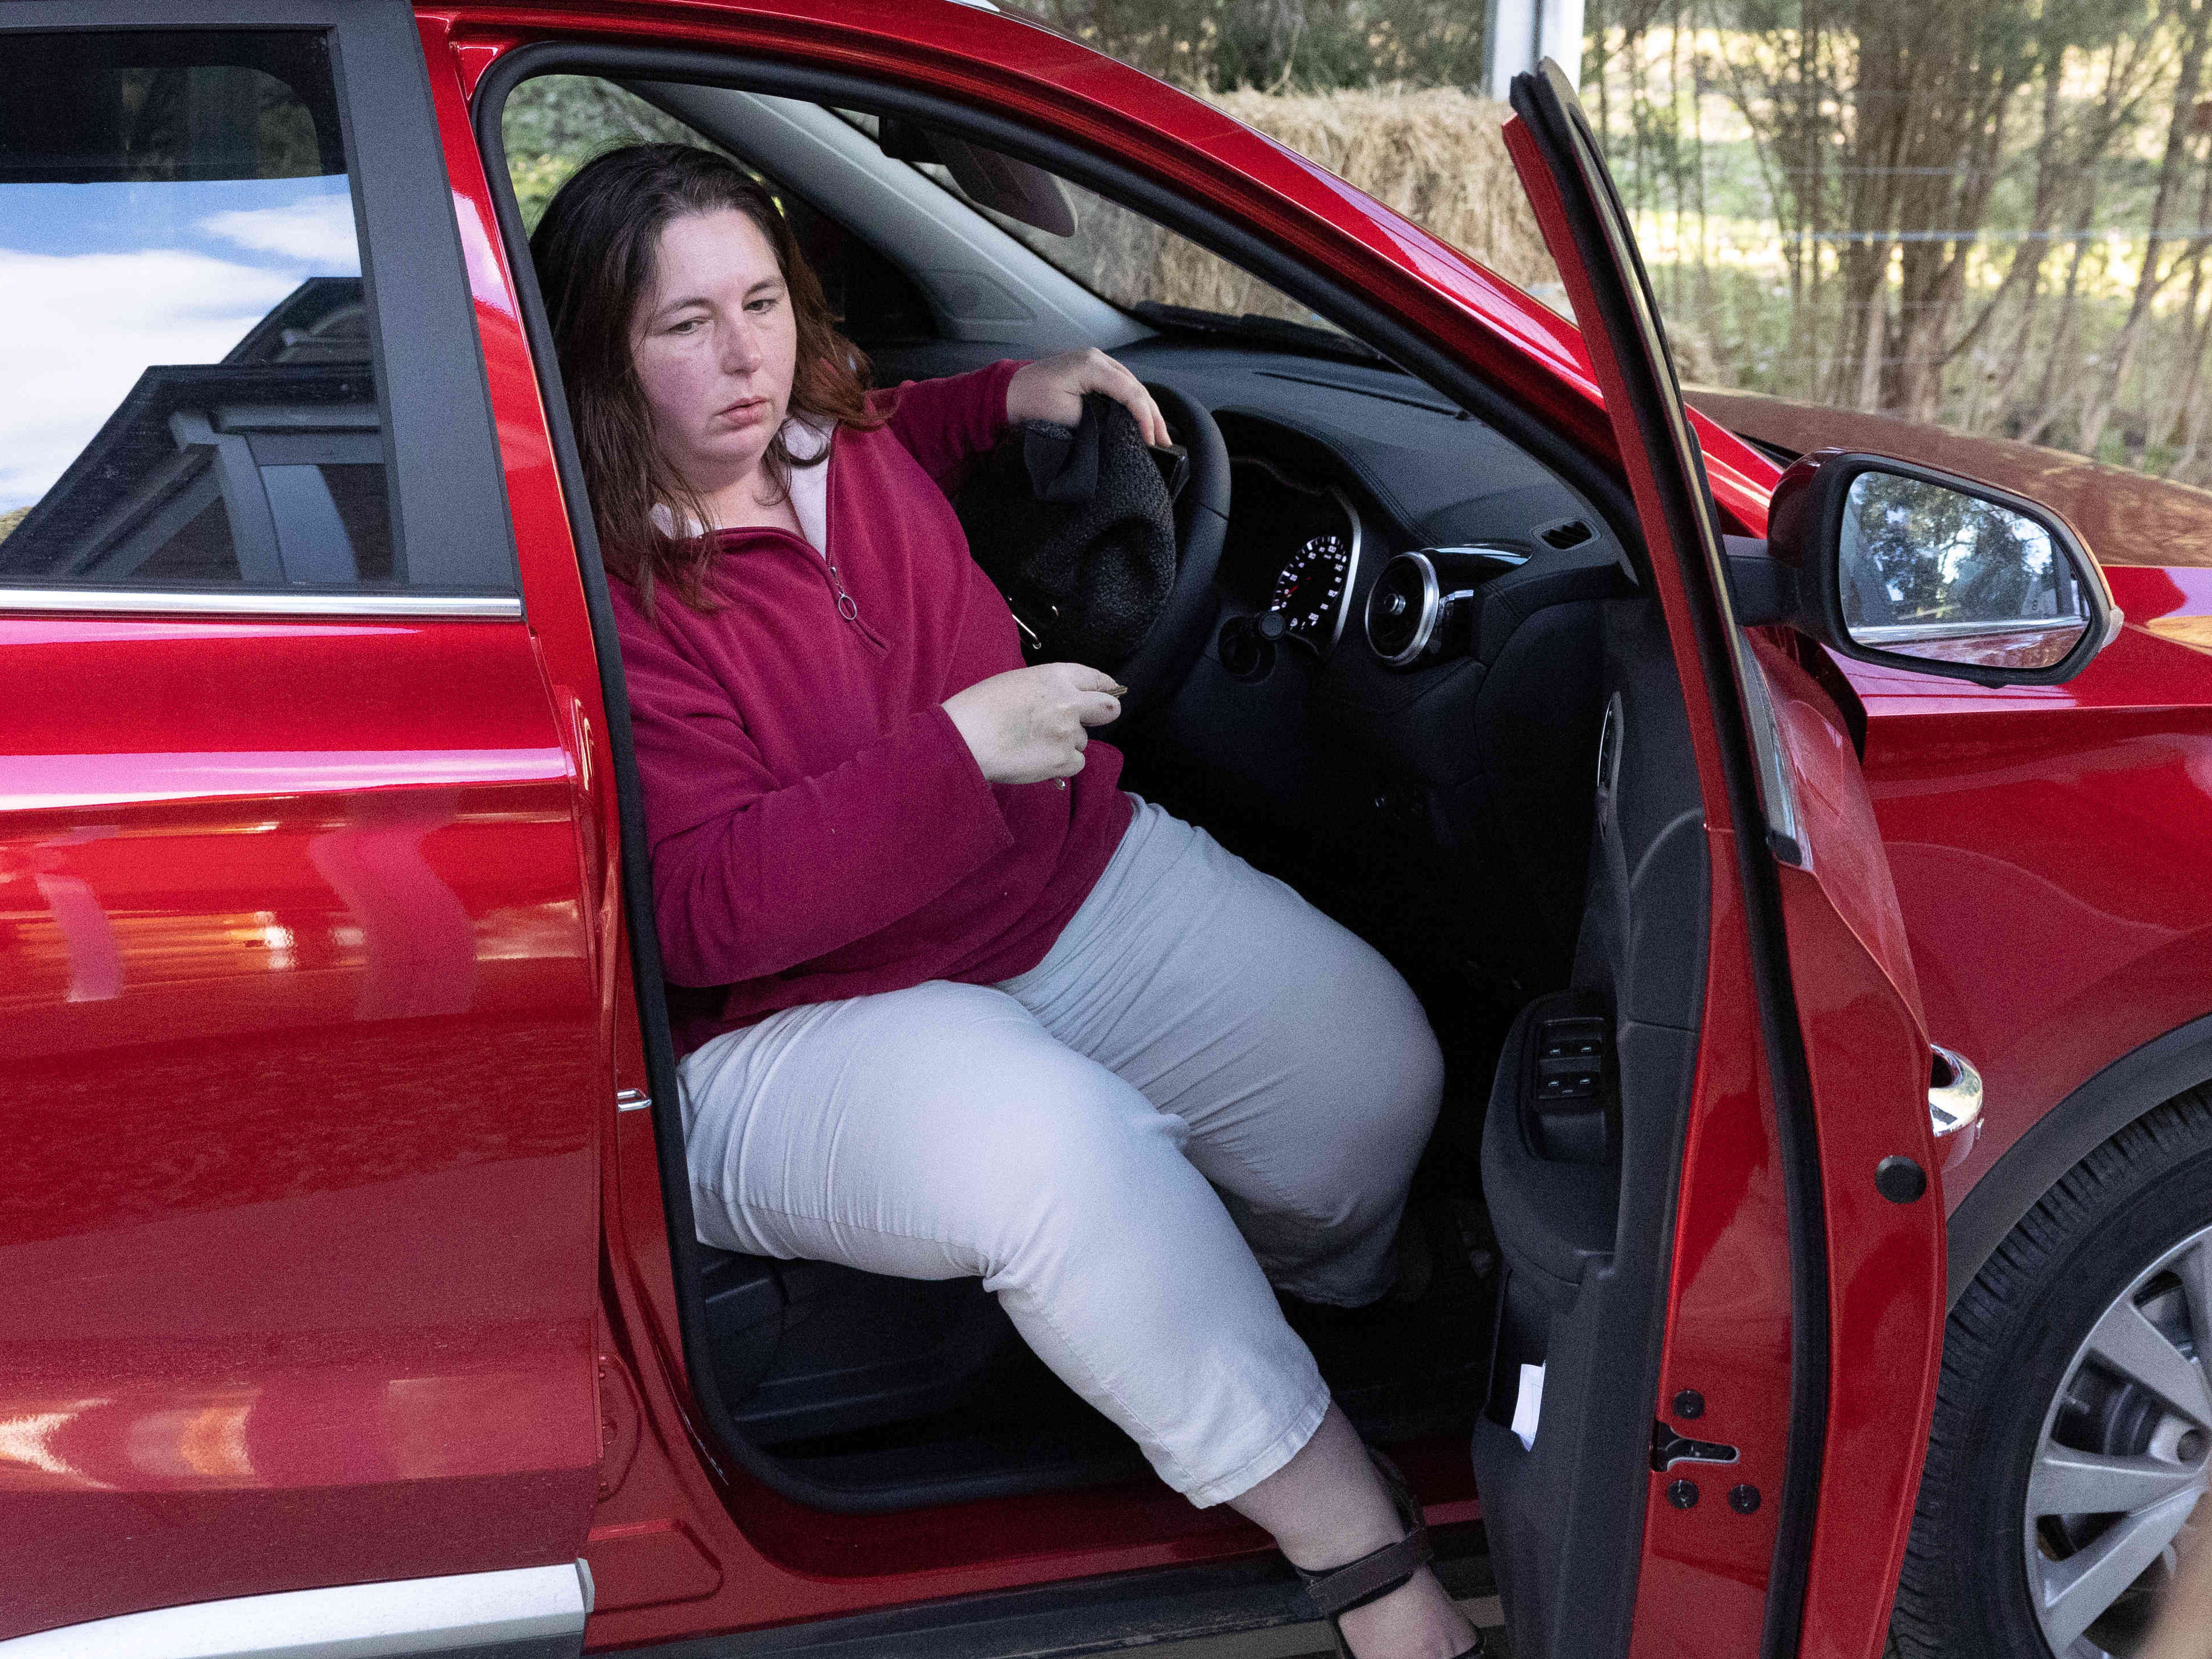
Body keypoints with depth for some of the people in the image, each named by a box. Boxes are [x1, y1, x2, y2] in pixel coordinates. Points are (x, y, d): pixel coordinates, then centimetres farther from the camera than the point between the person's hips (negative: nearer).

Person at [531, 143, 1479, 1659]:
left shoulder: (834, 431, 6)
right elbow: (706, 915, -26)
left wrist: (1006, 395, 18)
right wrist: (957, 748, -30)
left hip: (1068, 878, 7)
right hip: (800, 1020, -7)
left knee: (1372, 1073, -14)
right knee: (1060, 1152, -39)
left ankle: (1308, 1315, 24)